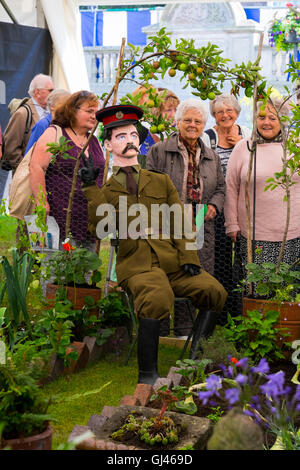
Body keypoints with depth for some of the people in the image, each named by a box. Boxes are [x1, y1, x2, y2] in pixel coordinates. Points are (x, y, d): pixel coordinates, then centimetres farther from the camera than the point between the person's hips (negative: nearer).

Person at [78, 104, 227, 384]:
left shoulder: (161, 181, 21)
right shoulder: (104, 191, 13)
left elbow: (180, 223, 14)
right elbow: (99, 231, -4)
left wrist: (188, 258, -3)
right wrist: (90, 189, -10)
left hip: (173, 262, 4)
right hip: (138, 266, -3)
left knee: (214, 291, -21)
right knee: (157, 300, -34)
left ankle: (195, 357, -6)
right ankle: (147, 375, -22)